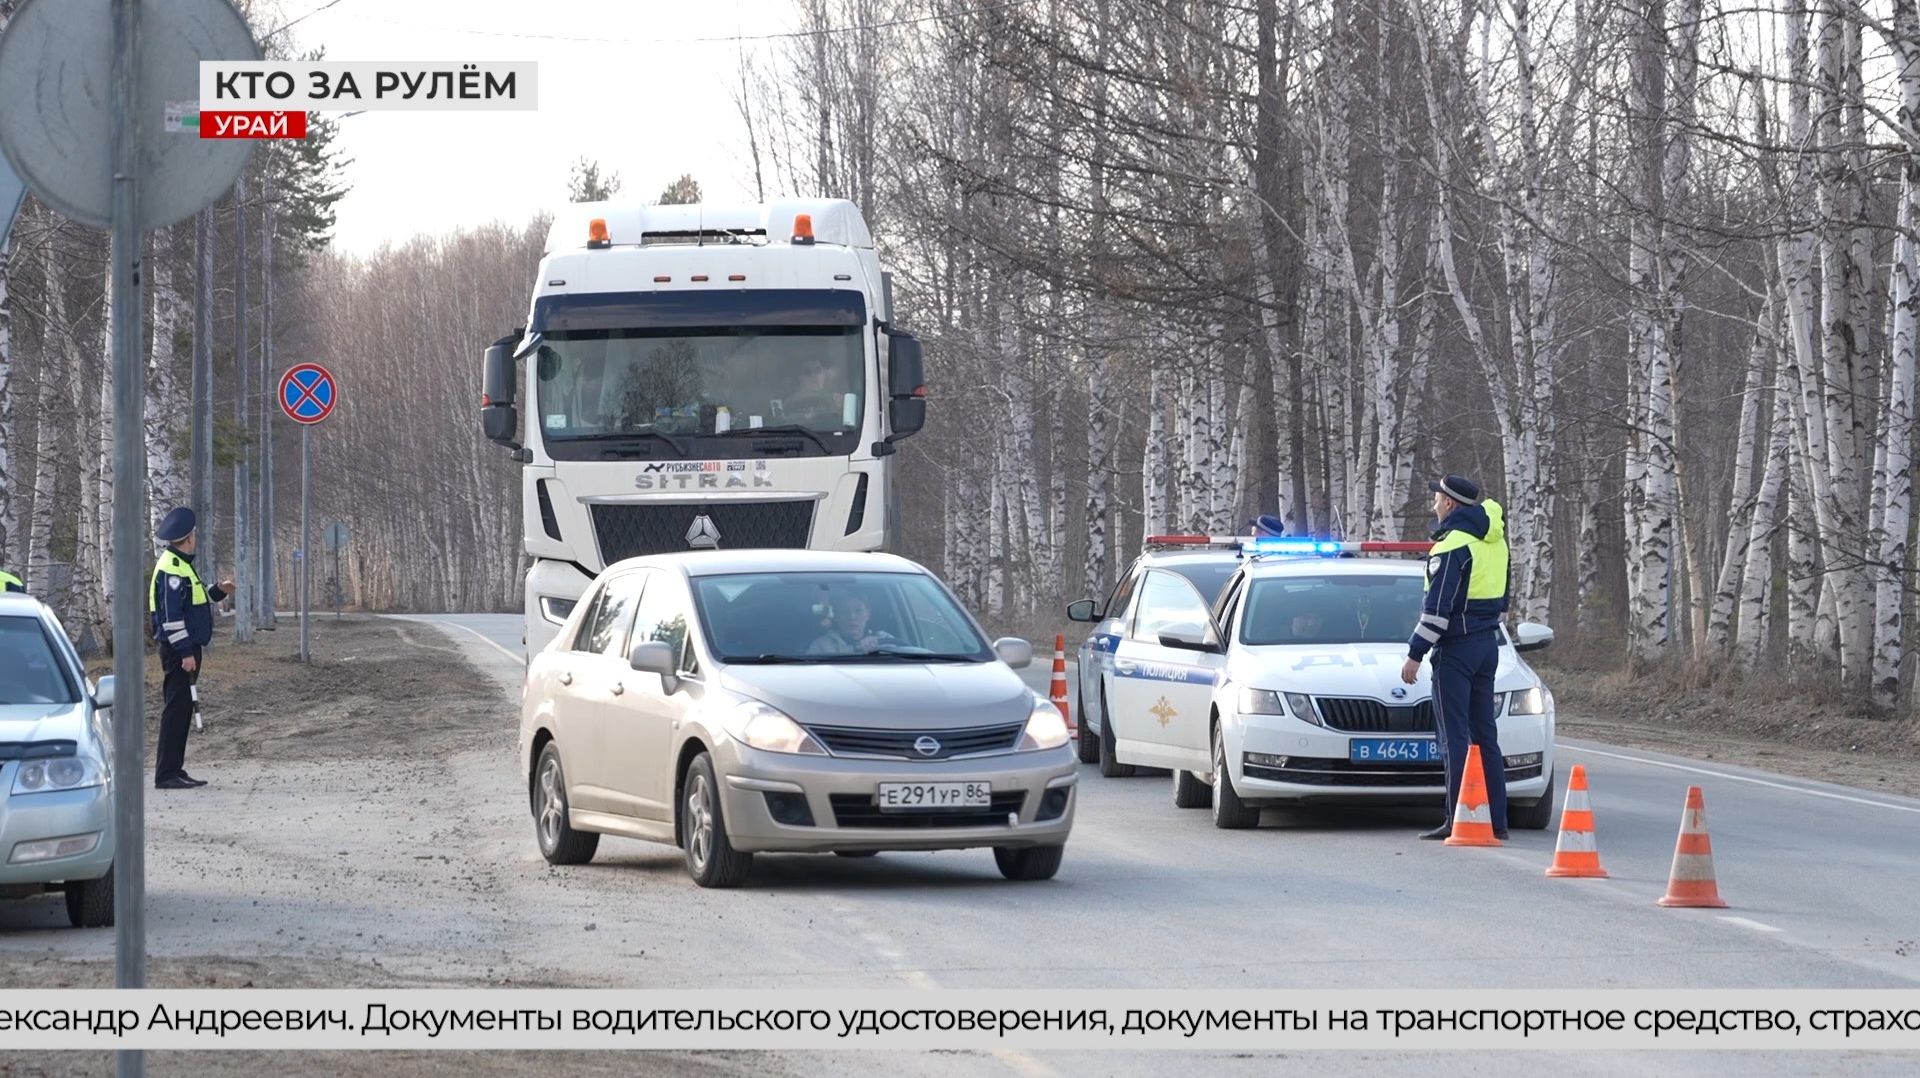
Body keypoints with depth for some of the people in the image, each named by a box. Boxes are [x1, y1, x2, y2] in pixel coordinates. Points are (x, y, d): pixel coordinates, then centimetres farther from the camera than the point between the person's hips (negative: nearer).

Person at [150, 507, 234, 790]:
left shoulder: (180, 565, 17)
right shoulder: (172, 568, -16)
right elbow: (171, 613, -21)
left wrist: (217, 592, 17)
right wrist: (186, 652, -22)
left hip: (184, 648, 11)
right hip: (180, 649, -11)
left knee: (181, 708, 12)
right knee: (177, 708, -10)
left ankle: (173, 770, 16)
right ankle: (167, 773, -10)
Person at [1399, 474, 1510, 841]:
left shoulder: (1452, 544, -15)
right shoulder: (1493, 541, 12)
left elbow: (1438, 606, -19)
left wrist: (1416, 653, -16)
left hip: (1456, 646, -8)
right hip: (1488, 643, 8)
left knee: (1455, 737, -7)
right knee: (1484, 734, 11)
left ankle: (1459, 820, -10)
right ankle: (1496, 819, 11)